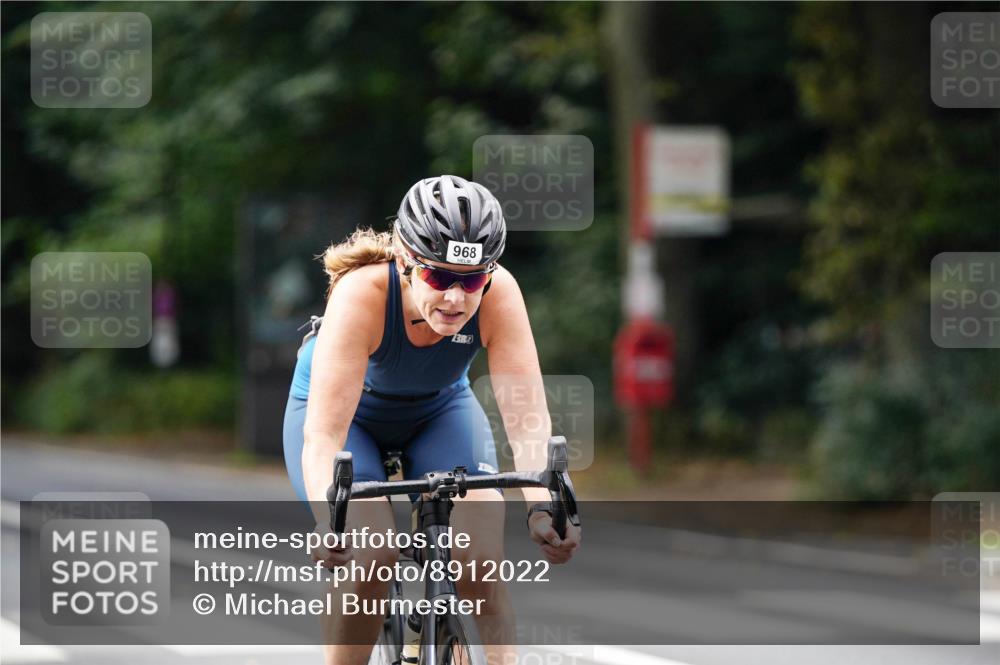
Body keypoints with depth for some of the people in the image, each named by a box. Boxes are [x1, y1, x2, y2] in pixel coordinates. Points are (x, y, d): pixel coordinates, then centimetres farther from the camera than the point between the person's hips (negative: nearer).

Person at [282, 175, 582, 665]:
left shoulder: (498, 296, -32)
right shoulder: (361, 294, -38)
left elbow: (527, 416, -35)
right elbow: (324, 433, -43)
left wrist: (542, 507, -53)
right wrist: (328, 521, -60)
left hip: (440, 409, 2)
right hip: (350, 412, -2)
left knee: (479, 558, -20)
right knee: (370, 553, -25)